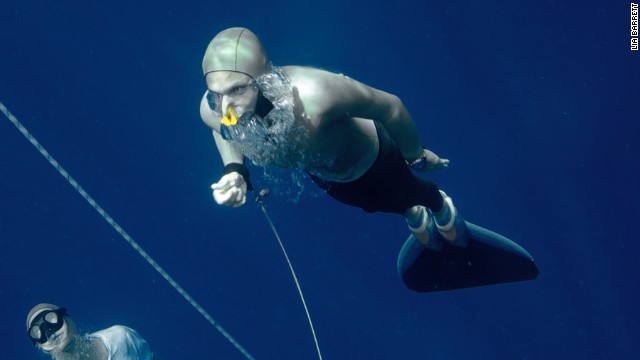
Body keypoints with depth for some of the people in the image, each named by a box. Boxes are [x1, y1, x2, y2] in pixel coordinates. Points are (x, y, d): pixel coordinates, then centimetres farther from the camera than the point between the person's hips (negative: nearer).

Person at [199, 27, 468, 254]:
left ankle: (441, 206, 69)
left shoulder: (312, 94, -52)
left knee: (406, 193, 31)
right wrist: (234, 172, -27)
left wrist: (415, 156, -15)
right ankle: (414, 215, 71)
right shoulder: (212, 109, -37)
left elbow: (389, 106, -33)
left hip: (370, 156, -3)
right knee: (379, 203, 35)